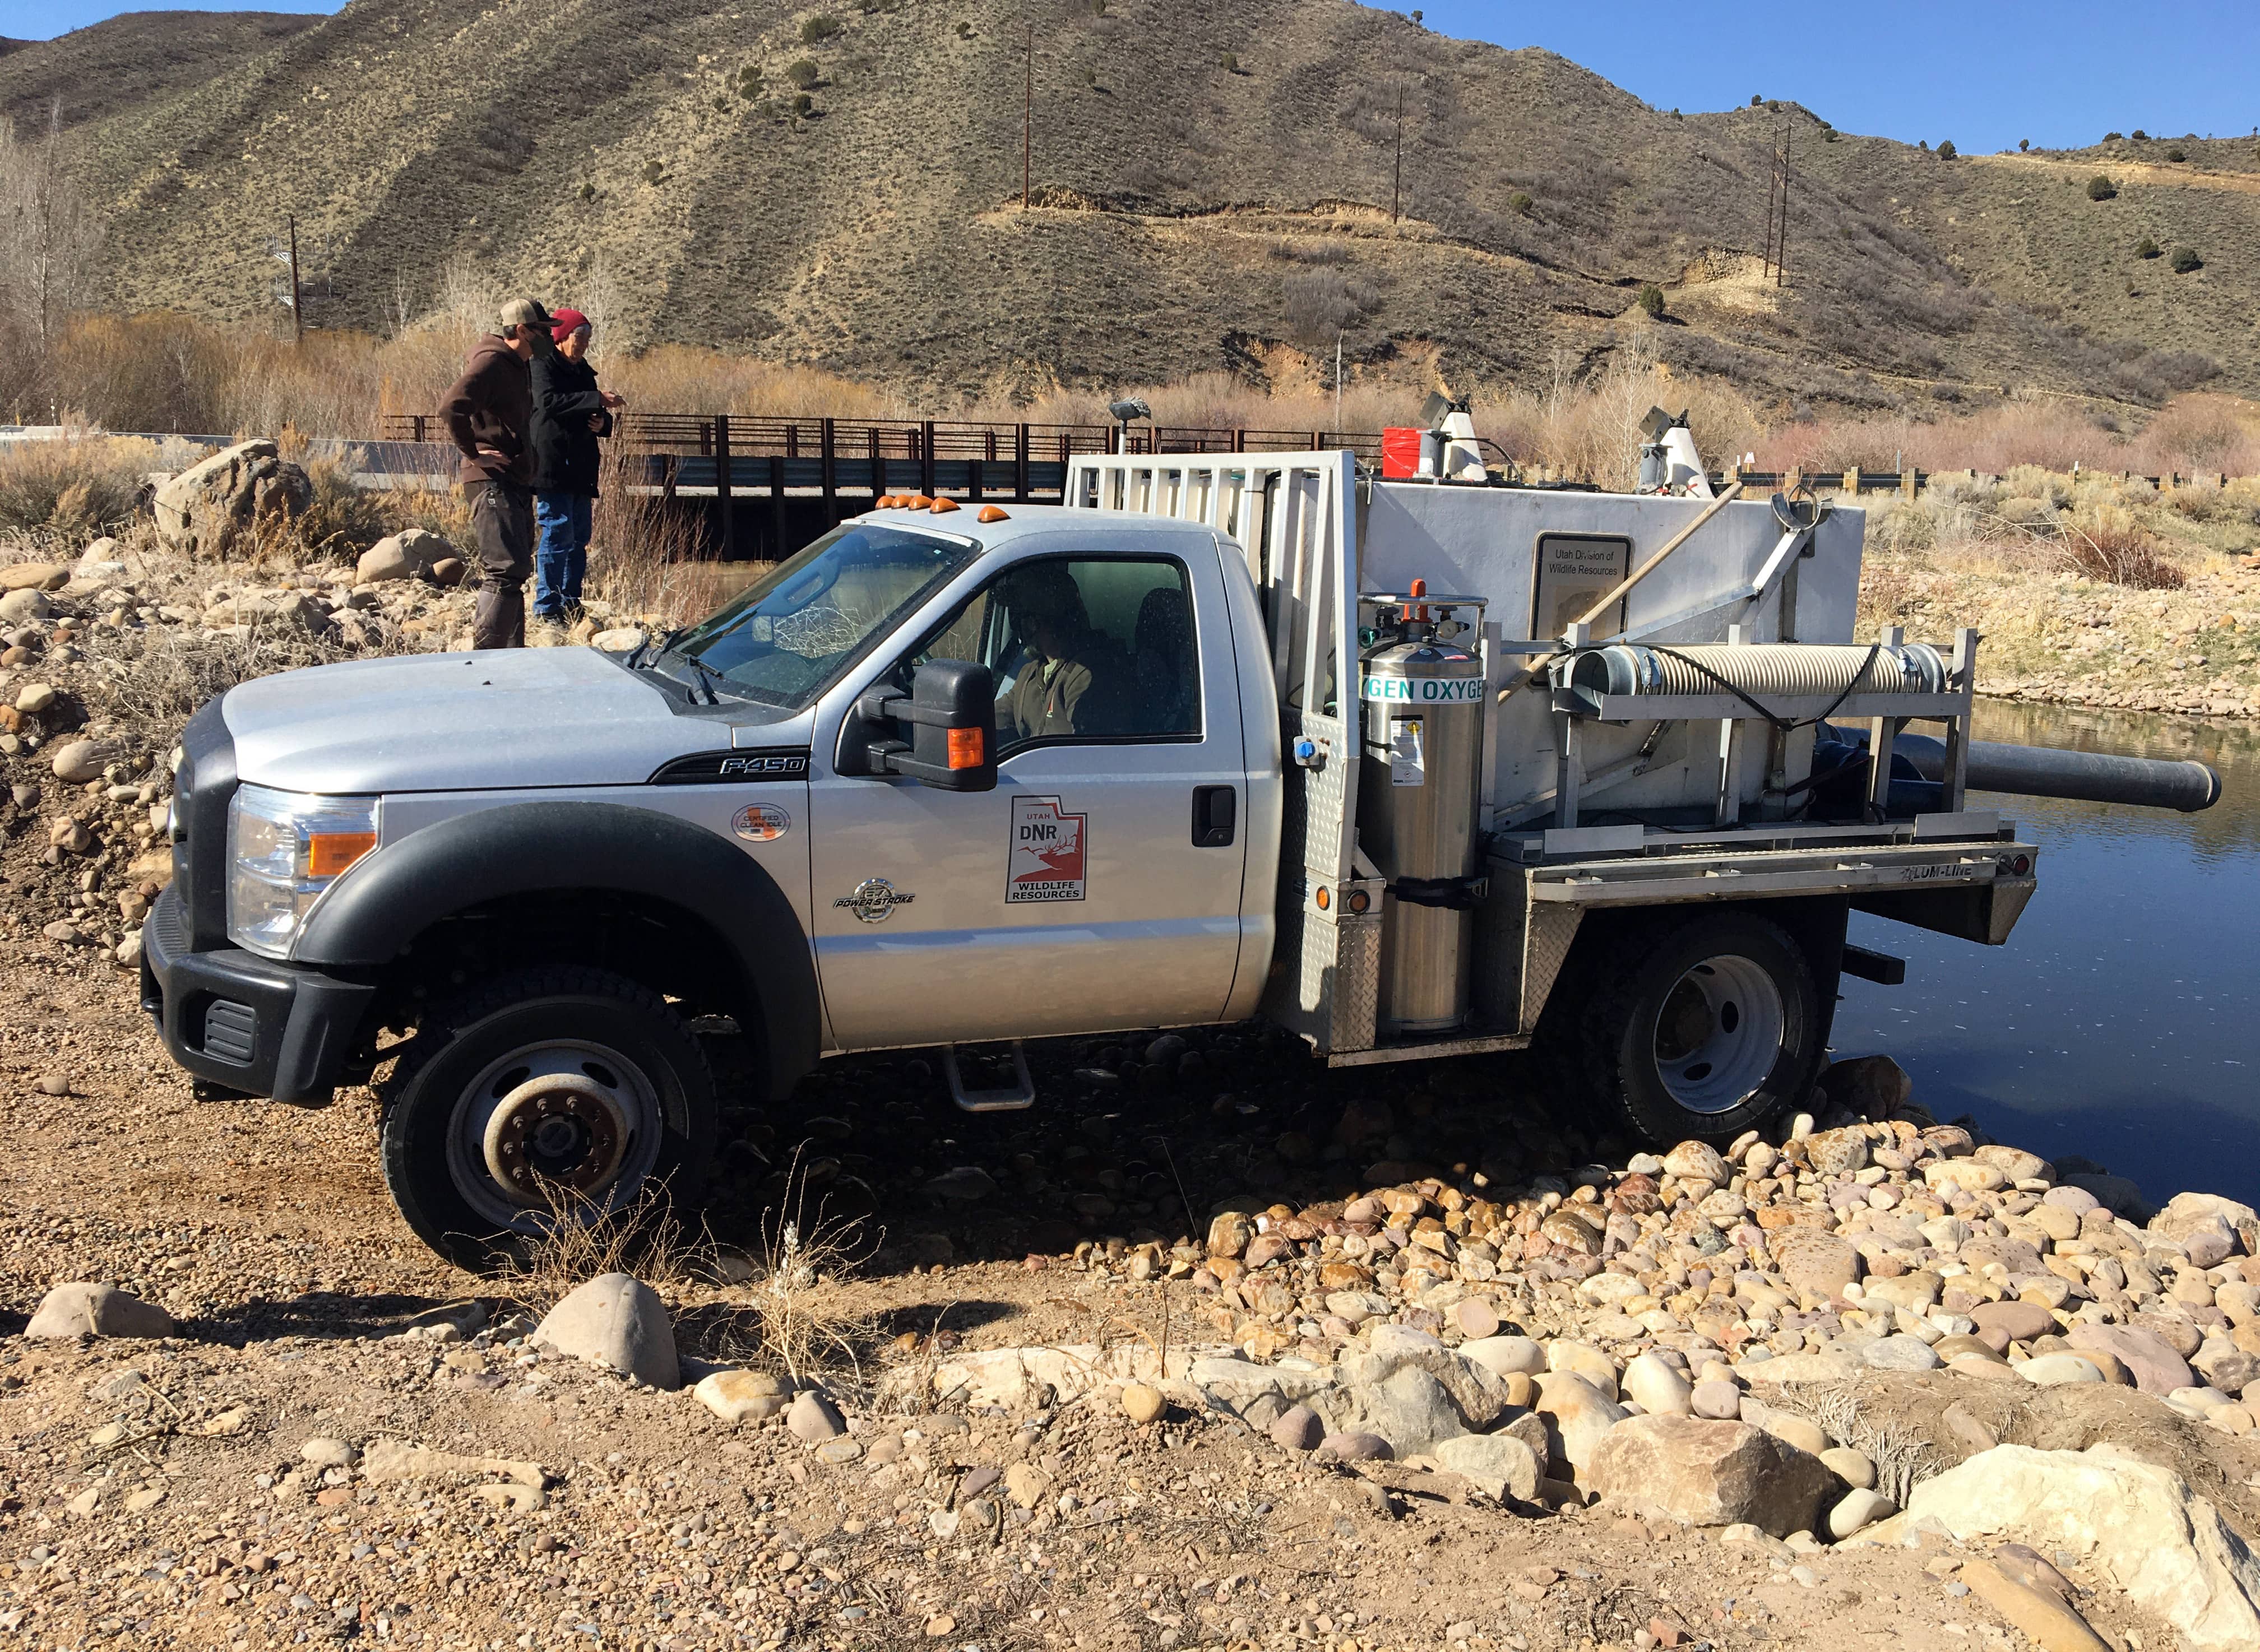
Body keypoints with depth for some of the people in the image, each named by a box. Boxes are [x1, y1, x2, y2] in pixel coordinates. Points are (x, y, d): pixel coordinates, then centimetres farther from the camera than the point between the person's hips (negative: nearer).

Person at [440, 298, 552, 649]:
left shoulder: (518, 366, 18)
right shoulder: (491, 363, -12)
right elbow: (451, 407, -26)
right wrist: (472, 452, -19)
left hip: (515, 482, 10)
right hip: (492, 480, -10)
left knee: (515, 570, 13)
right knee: (506, 570, -15)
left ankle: (512, 654, 21)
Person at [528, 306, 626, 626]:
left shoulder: (583, 371, 20)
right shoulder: (542, 366, -5)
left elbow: (597, 417, 26)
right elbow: (548, 401, -24)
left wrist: (602, 422, 0)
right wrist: (597, 400, -29)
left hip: (580, 470, 8)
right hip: (552, 466, -8)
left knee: (579, 539, 9)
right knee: (557, 535, -10)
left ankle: (571, 603, 17)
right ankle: (547, 608, -6)